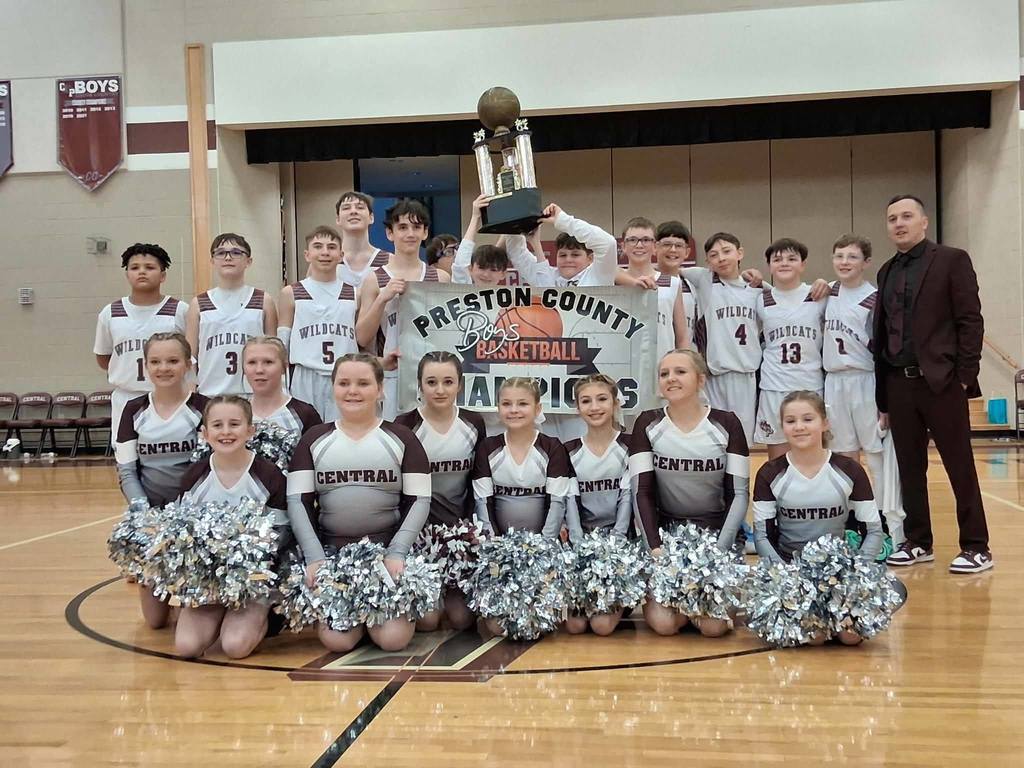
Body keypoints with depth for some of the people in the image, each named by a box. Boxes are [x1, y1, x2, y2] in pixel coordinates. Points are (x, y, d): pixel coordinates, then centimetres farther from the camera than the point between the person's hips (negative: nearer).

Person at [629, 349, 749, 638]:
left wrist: (720, 549, -18)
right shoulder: (648, 424, -1)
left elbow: (739, 495, -6)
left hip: (717, 534, 0)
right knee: (663, 623, -20)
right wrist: (654, 547, -18)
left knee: (714, 626, -18)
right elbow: (642, 493, -6)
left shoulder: (726, 424, -4)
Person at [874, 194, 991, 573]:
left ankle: (976, 547, 8)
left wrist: (964, 377, -13)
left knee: (960, 467, 0)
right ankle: (917, 542, 19)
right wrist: (882, 394, 10)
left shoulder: (952, 260, -1)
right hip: (899, 384, 5)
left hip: (942, 381, -5)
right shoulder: (887, 272, 15)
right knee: (910, 468, 9)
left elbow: (970, 321, -6)